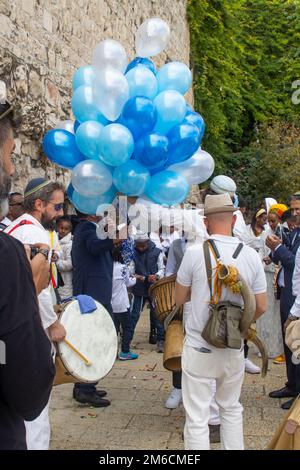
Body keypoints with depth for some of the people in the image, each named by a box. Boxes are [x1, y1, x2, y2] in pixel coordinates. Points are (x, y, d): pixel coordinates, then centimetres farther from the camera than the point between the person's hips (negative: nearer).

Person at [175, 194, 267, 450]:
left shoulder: (194, 253, -14)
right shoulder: (252, 255, -6)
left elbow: (179, 299, -2)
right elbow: (261, 307, 1)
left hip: (199, 347, -3)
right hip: (234, 349, 3)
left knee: (197, 417, 6)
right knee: (232, 409, 23)